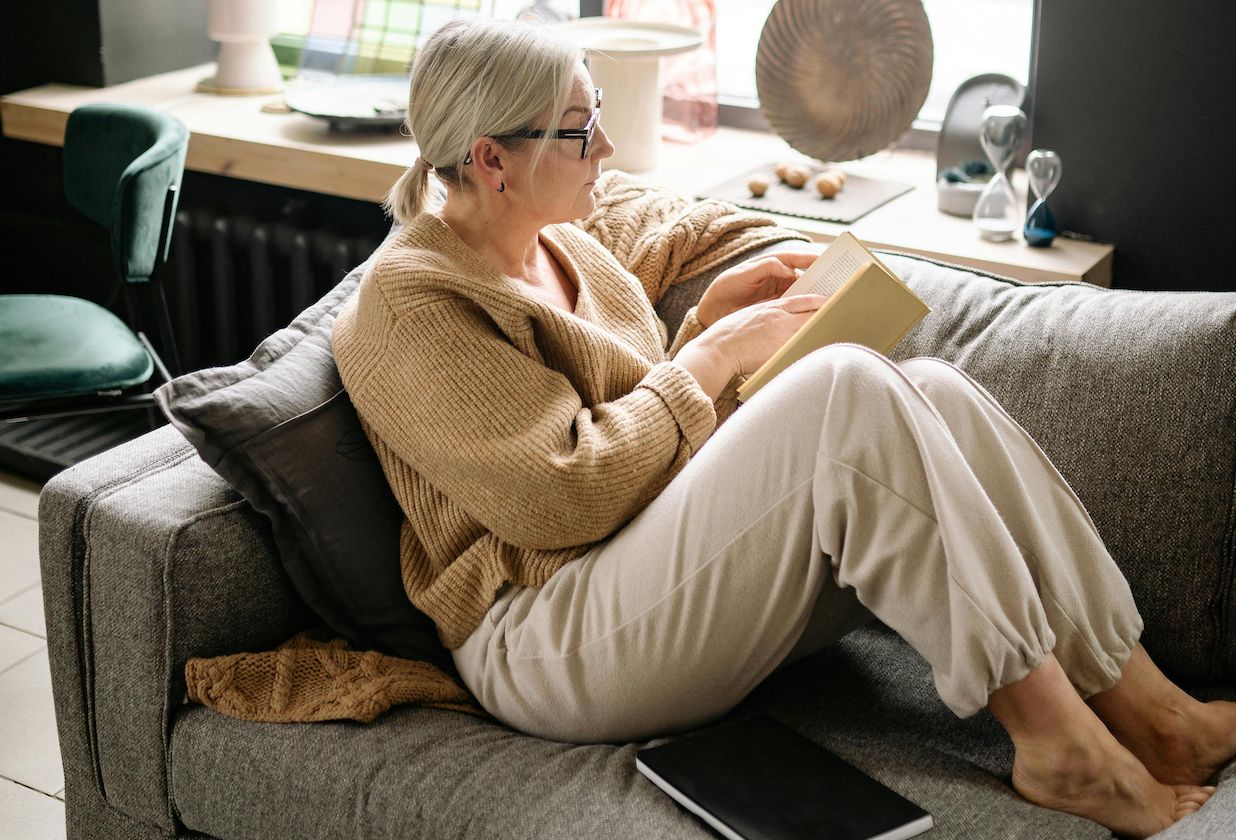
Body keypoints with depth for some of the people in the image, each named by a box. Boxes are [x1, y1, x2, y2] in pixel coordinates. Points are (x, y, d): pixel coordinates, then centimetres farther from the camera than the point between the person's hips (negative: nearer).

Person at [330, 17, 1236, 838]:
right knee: (849, 387, -27)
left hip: (687, 581, 9)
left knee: (929, 389, -14)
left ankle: (1136, 703, -15)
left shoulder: (563, 248, 18)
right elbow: (562, 498, -18)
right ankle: (1055, 737, -26)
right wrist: (715, 352, -10)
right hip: (550, 641, -9)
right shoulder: (410, 304, -10)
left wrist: (709, 317, 7)